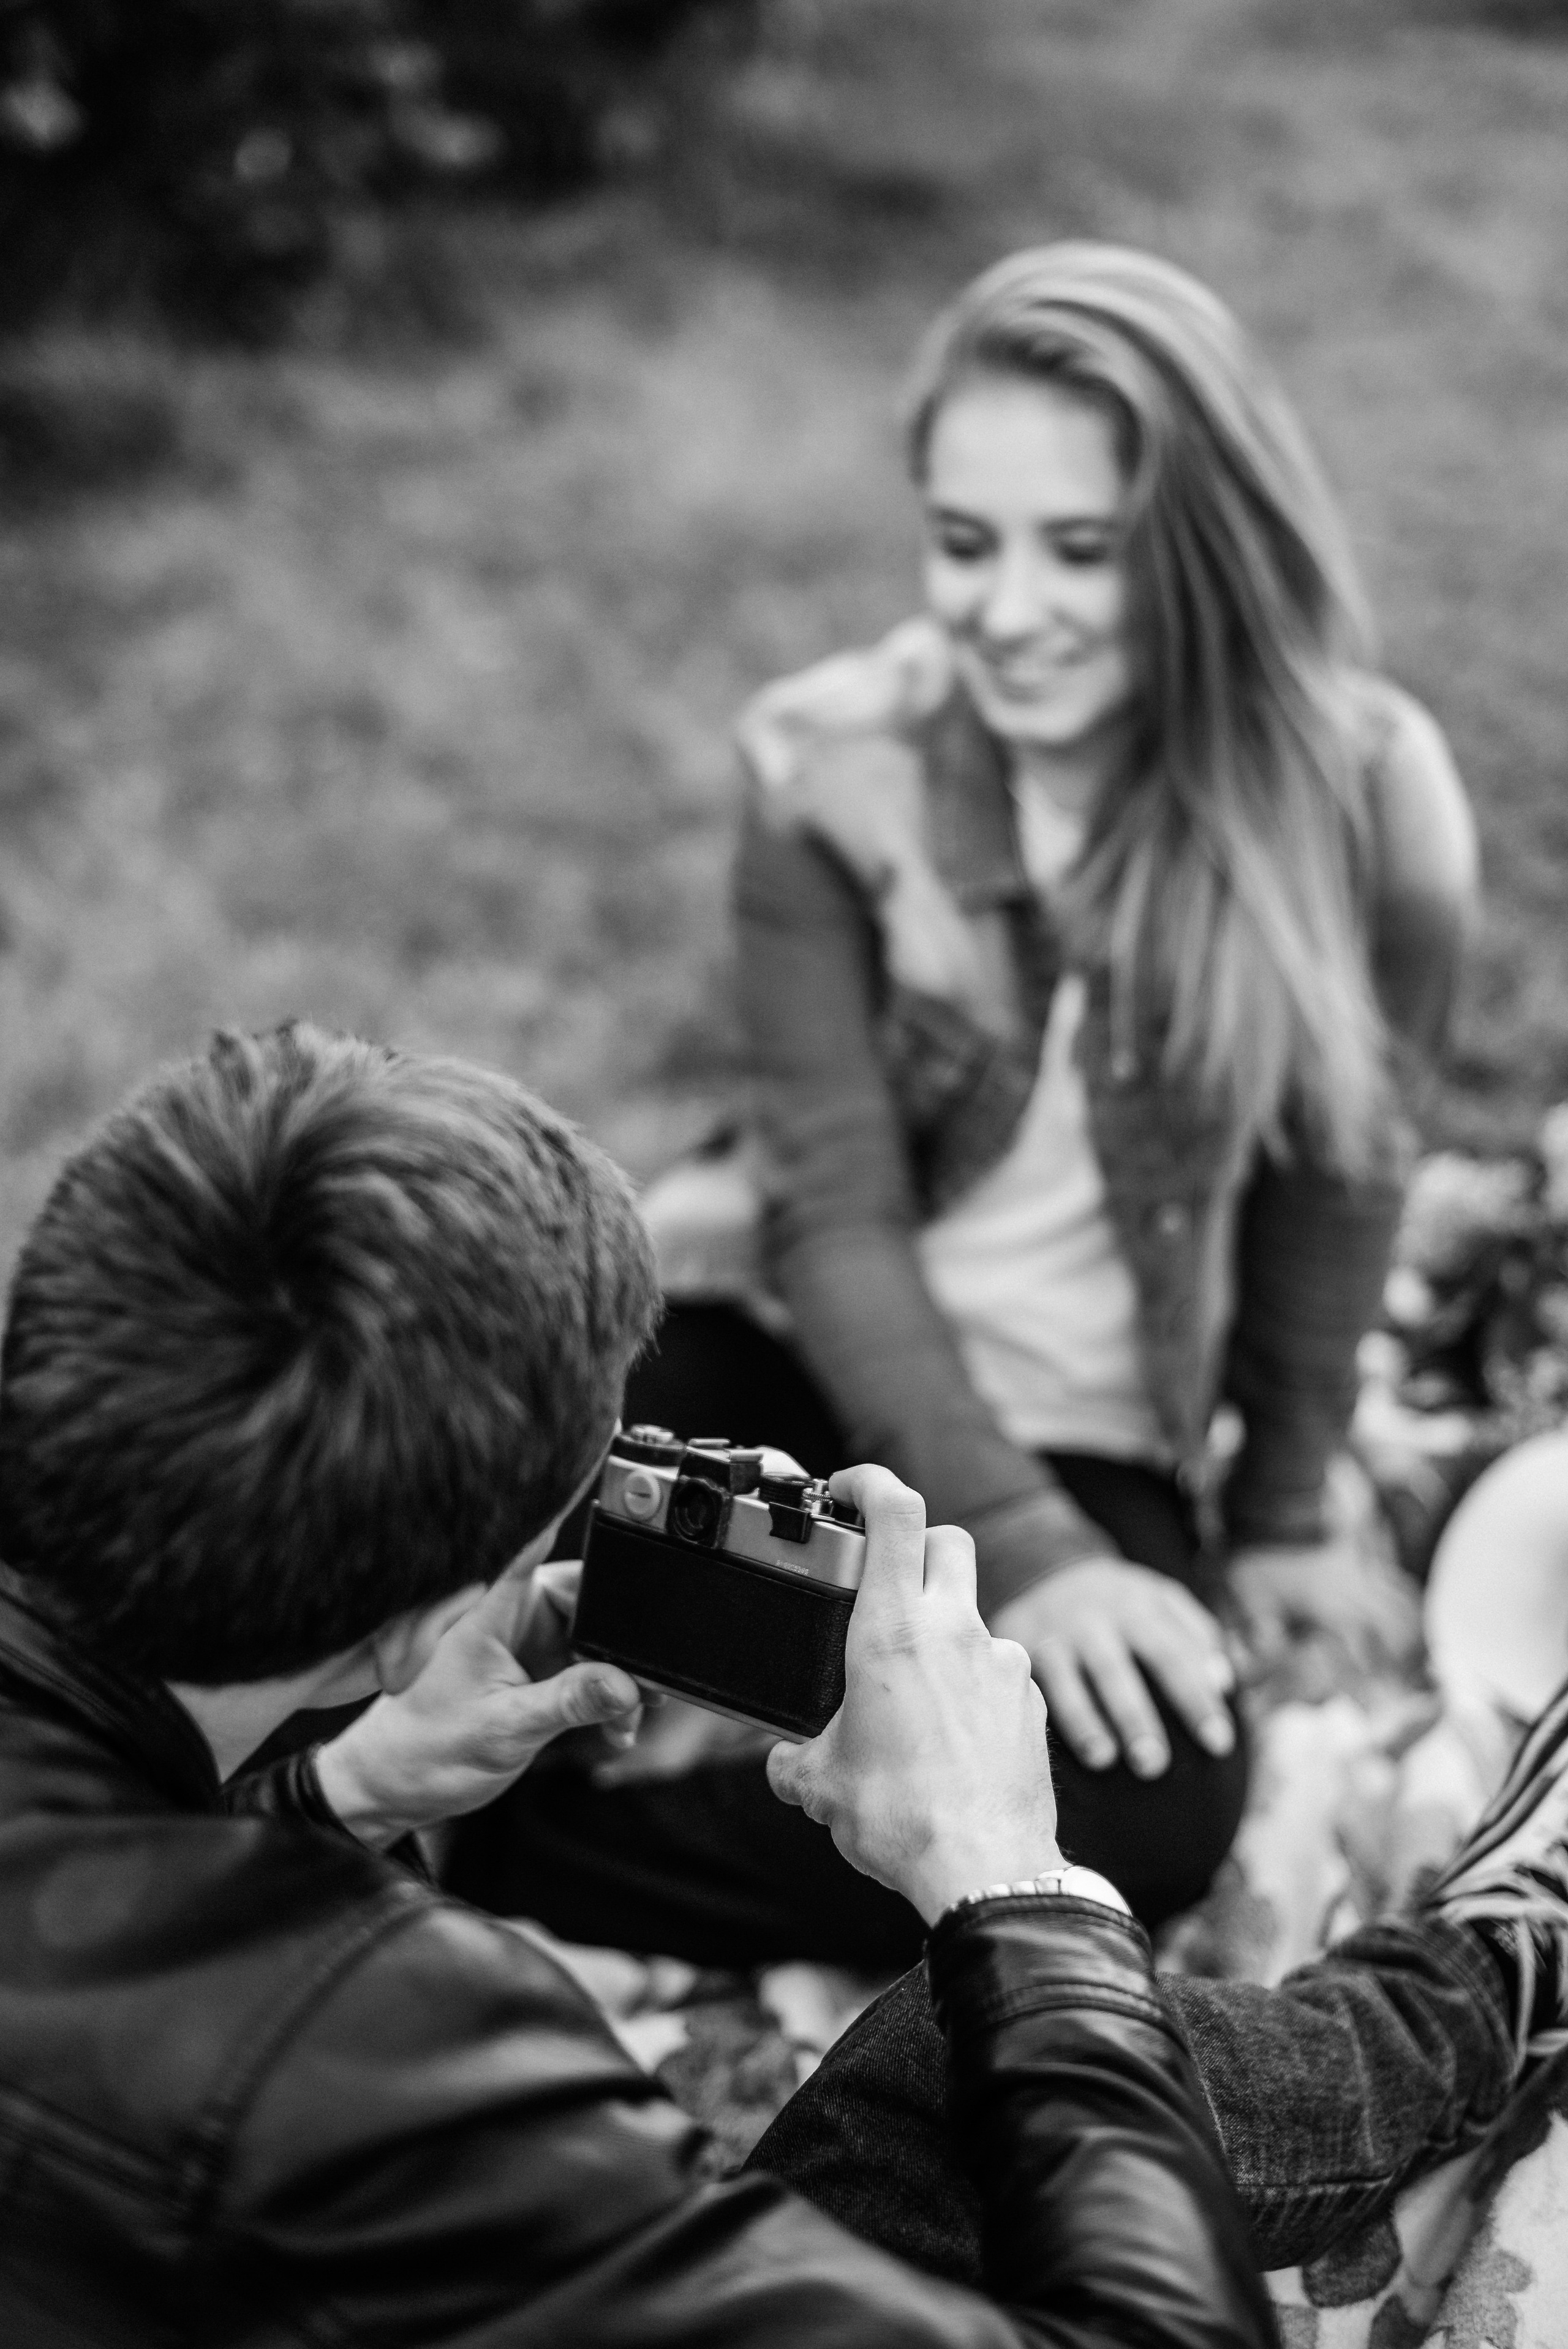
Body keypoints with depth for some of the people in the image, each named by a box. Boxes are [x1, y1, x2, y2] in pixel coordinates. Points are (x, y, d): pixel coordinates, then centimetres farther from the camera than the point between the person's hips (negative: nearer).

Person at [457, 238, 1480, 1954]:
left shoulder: (1360, 797, -12)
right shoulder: (835, 765, -11)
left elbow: (1333, 1183, 2)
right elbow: (834, 1214, -12)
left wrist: (1279, 1518, 9)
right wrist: (1017, 1552, -23)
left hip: (1089, 1442, 1)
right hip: (787, 1345, 0)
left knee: (1147, 1815, -31)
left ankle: (471, 1853, -19)